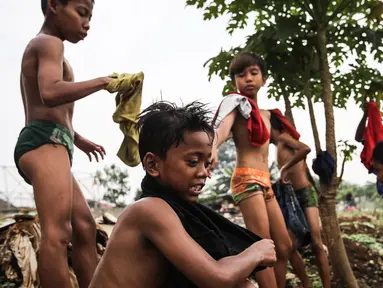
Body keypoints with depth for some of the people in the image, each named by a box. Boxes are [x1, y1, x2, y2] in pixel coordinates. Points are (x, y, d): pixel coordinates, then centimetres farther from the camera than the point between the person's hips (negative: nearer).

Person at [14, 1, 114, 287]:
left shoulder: (40, 48, 29)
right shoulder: (50, 43, -3)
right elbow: (51, 94, -22)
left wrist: (78, 139, 43)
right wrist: (103, 81, -15)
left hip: (45, 144, 11)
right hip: (44, 143, -11)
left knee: (85, 228, 10)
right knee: (57, 234, -24)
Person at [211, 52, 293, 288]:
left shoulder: (265, 114, 20)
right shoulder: (236, 102, -3)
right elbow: (223, 127, -23)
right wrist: (213, 148, -45)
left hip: (265, 182, 9)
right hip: (247, 179, -9)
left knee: (284, 247, 12)